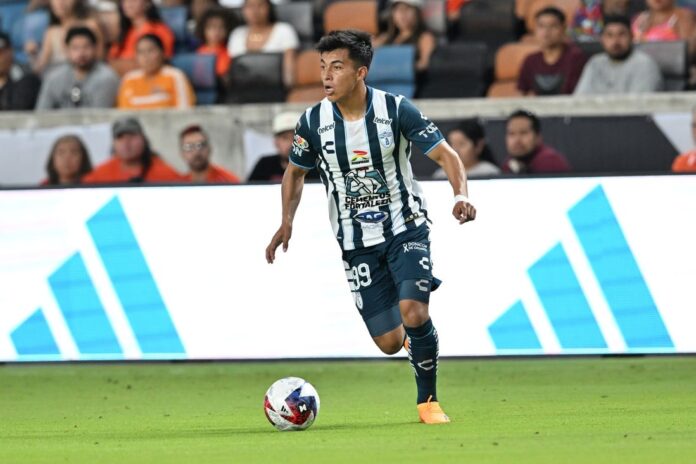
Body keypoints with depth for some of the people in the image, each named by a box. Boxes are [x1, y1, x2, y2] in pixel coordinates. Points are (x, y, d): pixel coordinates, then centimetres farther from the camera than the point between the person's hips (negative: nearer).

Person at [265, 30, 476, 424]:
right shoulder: (313, 122, -6)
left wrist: (461, 194, -29)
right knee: (390, 343, -3)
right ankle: (418, 337, 37)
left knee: (413, 312, -25)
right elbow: (295, 173, 12)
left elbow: (445, 154, -10)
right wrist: (287, 222, -2)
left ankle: (429, 400, -4)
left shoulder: (396, 110, -13)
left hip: (406, 229, -2)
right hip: (357, 243, 2)